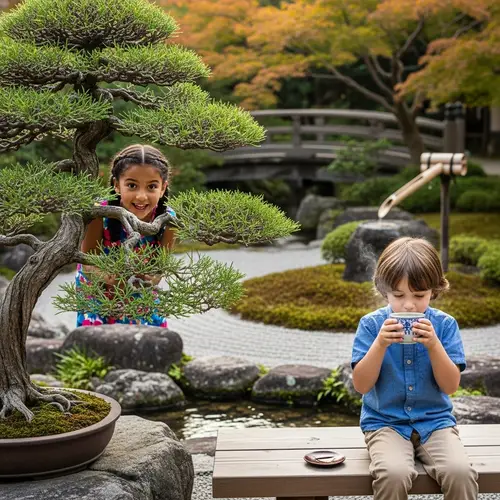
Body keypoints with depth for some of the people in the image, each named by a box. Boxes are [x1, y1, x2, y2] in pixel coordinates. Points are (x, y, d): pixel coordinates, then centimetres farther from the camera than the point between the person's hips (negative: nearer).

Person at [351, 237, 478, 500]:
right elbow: (361, 385, -8)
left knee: (460, 472, -27)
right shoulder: (371, 325, -4)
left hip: (435, 420, 1)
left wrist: (433, 345, -20)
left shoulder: (444, 325, -1)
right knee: (394, 473, -31)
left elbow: (450, 386, -5)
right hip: (385, 422, -1)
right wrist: (381, 344, -21)